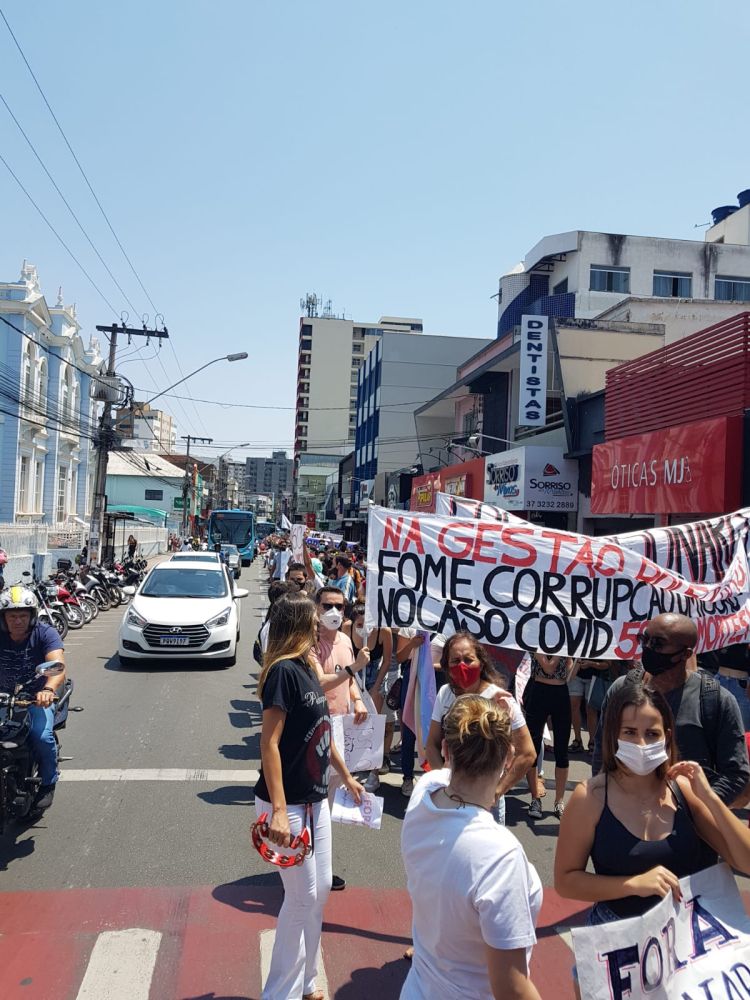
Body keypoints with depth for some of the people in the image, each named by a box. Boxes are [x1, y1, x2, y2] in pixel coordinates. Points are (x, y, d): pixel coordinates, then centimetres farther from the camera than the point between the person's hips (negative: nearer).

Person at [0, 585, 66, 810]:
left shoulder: (45, 633, -14)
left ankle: (48, 783, 2)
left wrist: (48, 689, -50)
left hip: (37, 697, -2)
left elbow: (59, 666, -29)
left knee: (41, 736, -25)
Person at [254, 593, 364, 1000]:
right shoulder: (283, 671, -20)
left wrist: (347, 777, 24)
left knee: (321, 888, 17)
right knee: (303, 896, 3)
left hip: (315, 799, 9)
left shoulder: (307, 668, 7)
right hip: (288, 803, -9)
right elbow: (269, 743, -24)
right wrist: (278, 811, -27)